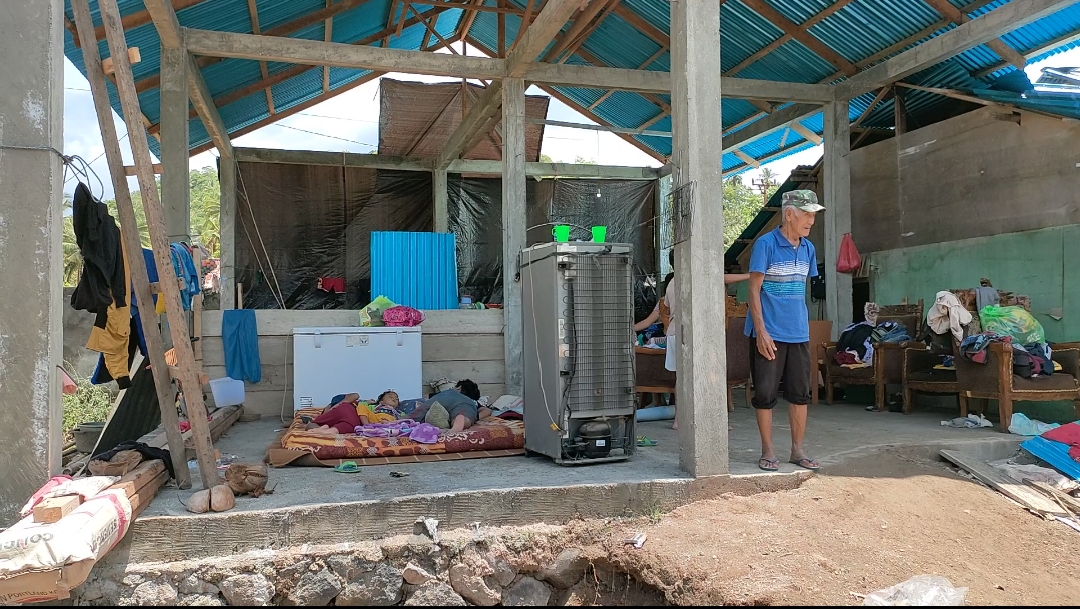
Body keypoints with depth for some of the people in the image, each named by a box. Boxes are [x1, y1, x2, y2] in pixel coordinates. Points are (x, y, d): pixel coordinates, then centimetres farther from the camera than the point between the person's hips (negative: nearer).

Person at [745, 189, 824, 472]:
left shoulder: (808, 248, 9)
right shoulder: (765, 244, -9)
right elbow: (754, 289, -10)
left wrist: (804, 324, 14)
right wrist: (761, 331, -16)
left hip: (799, 333, 6)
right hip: (769, 334, -6)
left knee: (800, 393, 9)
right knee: (765, 393, 2)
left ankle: (797, 450, 21)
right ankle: (767, 451, 14)